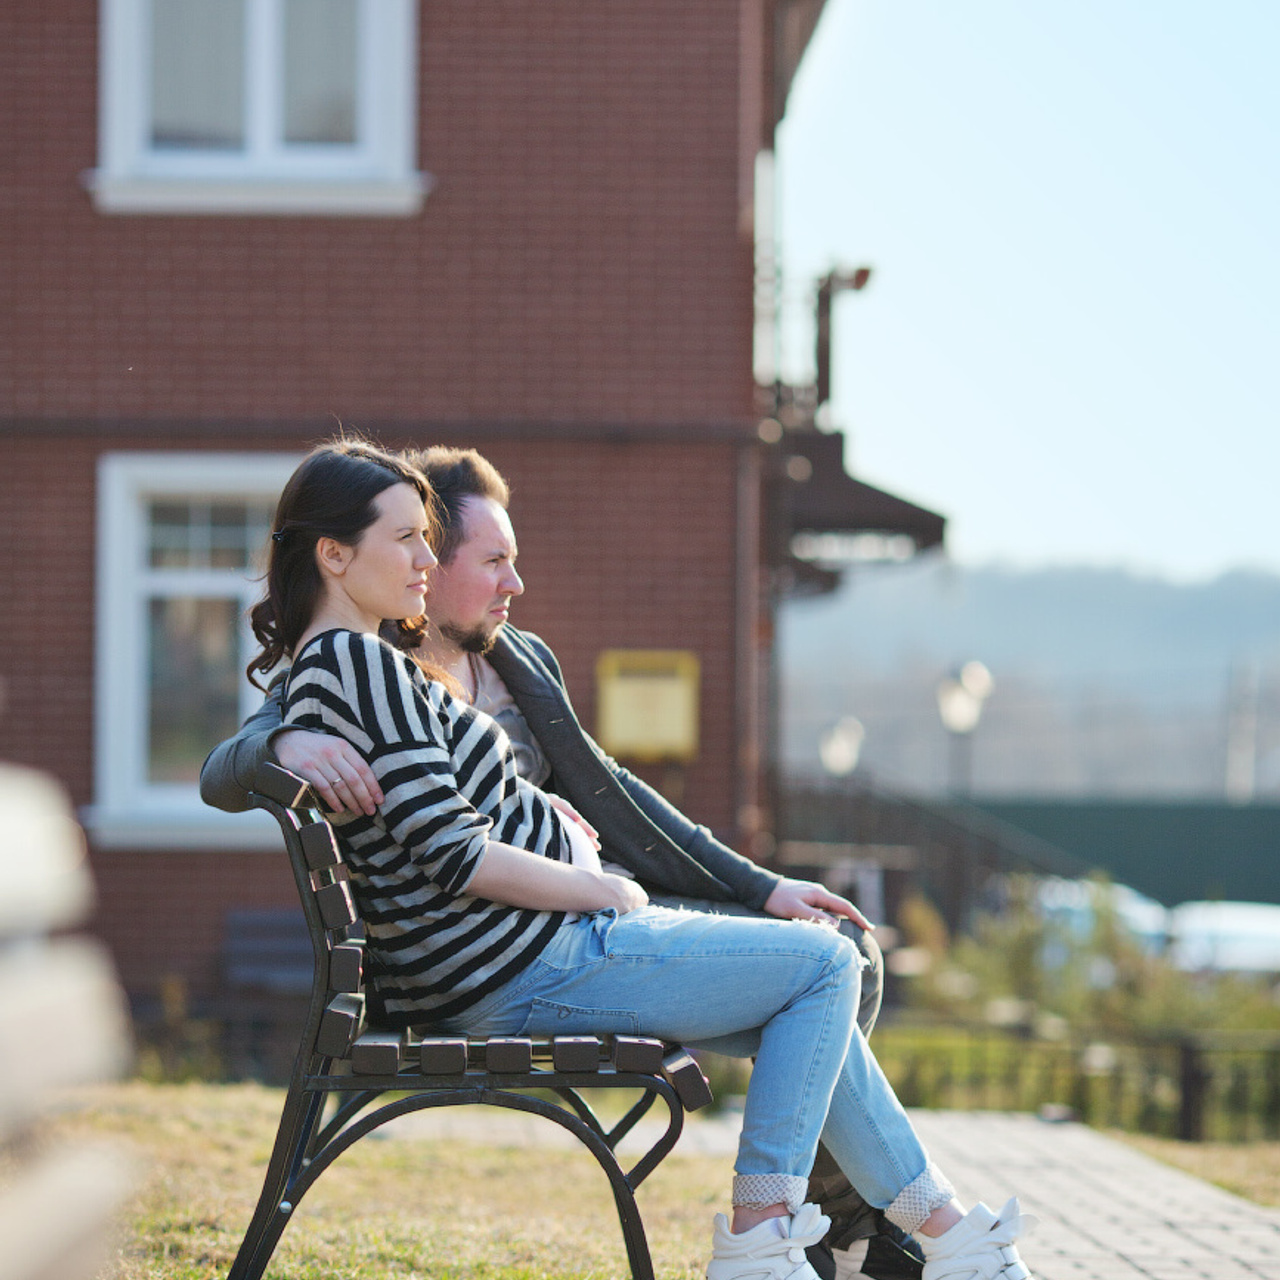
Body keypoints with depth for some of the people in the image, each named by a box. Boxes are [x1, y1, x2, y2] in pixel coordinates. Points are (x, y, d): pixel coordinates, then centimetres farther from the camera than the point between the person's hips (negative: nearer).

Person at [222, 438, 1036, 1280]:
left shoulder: (319, 667, 12)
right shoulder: (362, 663, -20)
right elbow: (456, 859, -24)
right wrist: (602, 889, -11)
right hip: (526, 968, -11)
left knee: (810, 1016, 16)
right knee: (826, 961, -3)